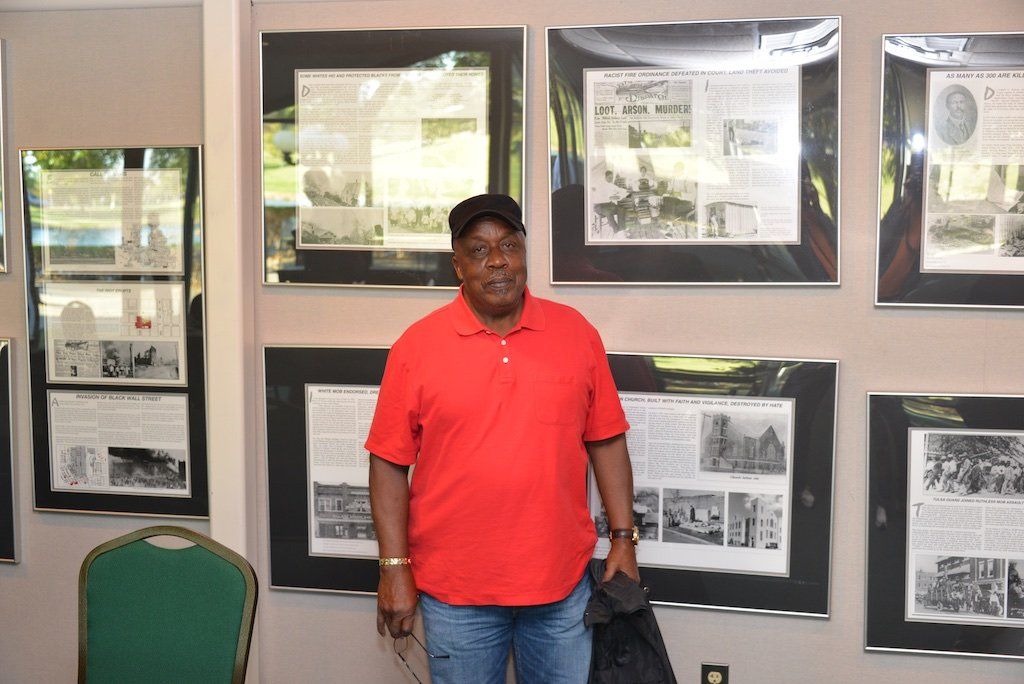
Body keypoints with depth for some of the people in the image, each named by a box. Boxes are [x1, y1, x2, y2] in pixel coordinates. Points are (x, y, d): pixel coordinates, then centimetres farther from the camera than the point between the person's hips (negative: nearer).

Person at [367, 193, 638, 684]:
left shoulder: (576, 333, 1)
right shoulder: (417, 346, -4)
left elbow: (606, 441, 6)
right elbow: (389, 463, -3)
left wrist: (623, 538, 2)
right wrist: (394, 567, -6)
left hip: (562, 581, 2)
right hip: (454, 588, -1)